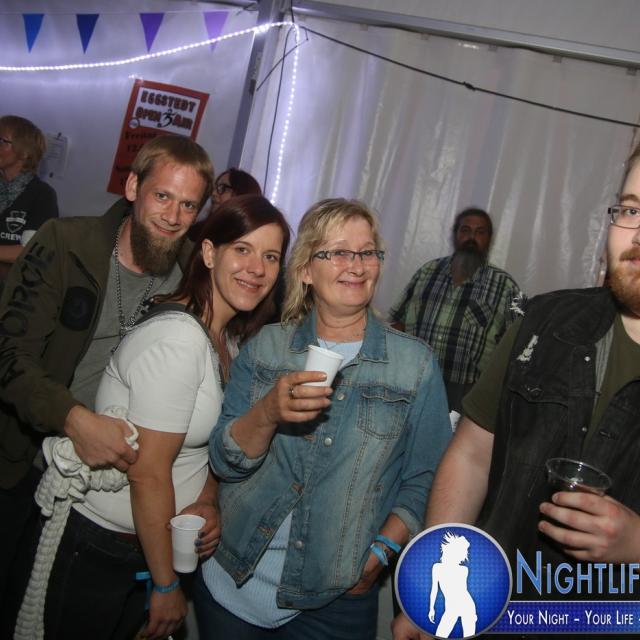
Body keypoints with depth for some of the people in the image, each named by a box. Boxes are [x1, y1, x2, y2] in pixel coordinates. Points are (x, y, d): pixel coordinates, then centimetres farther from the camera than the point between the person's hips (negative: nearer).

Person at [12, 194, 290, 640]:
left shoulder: (231, 338, 1)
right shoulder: (177, 338, -26)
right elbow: (148, 473, -24)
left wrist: (208, 503, -8)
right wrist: (167, 586, -14)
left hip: (155, 540, 8)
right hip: (99, 549, -7)